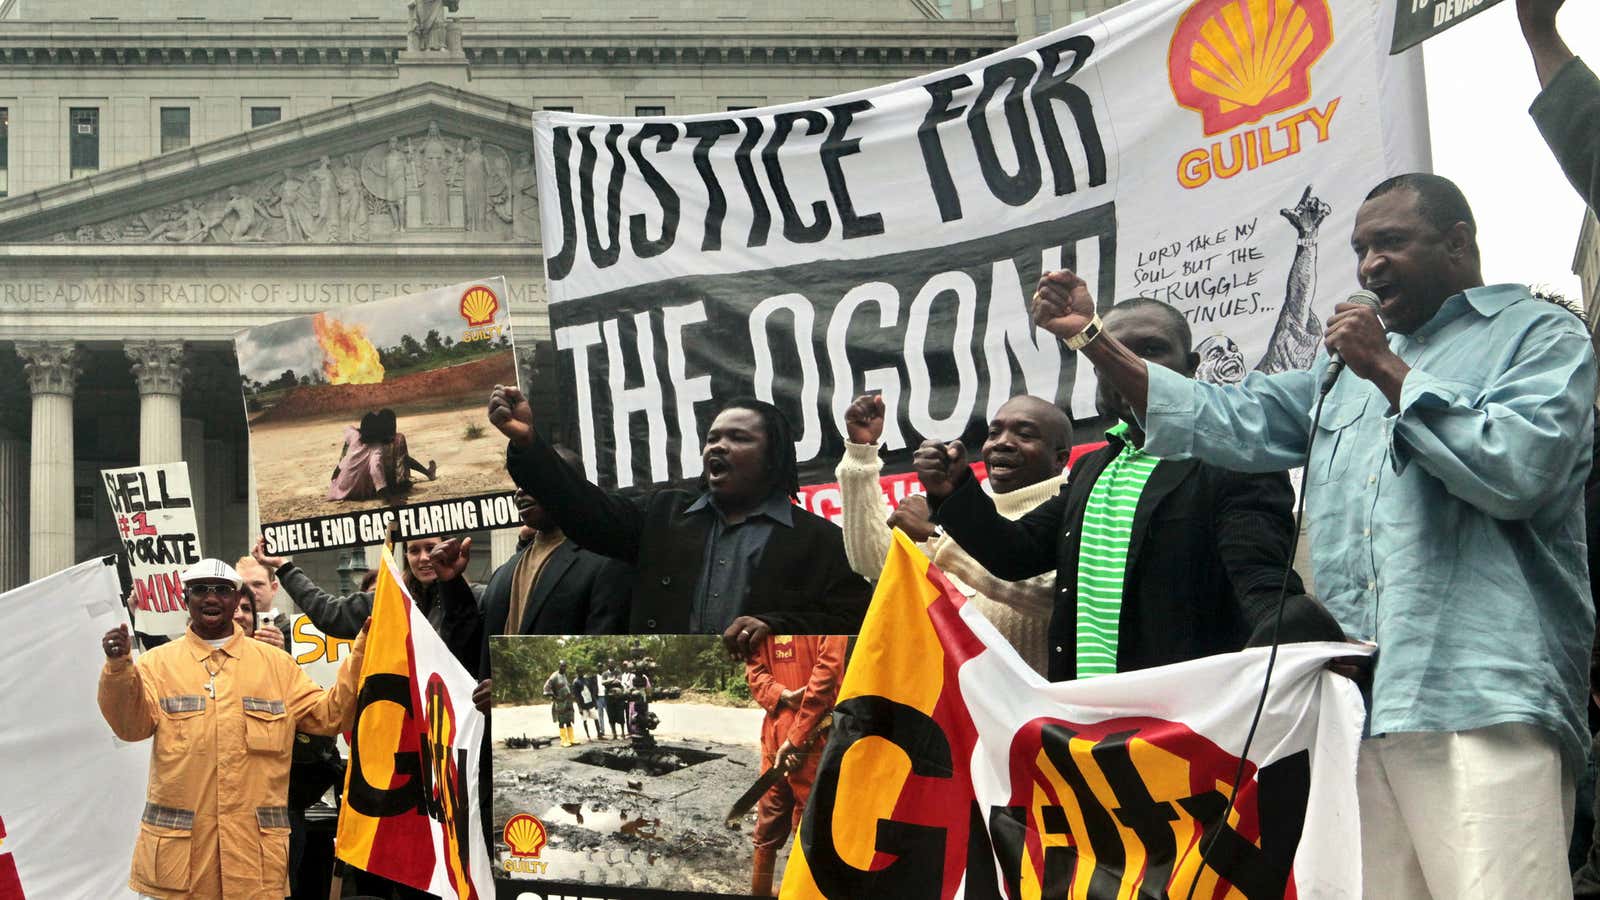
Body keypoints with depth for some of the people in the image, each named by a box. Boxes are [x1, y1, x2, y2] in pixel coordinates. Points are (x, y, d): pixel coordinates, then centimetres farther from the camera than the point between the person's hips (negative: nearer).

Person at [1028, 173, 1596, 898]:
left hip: (1482, 700, -6)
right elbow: (1226, 422, 24)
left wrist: (1391, 372, -4)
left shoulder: (1541, 338, 7)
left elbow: (1519, 470, -10)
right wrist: (1092, 339, 16)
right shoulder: (1349, 363, 30)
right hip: (1355, 700, 6)